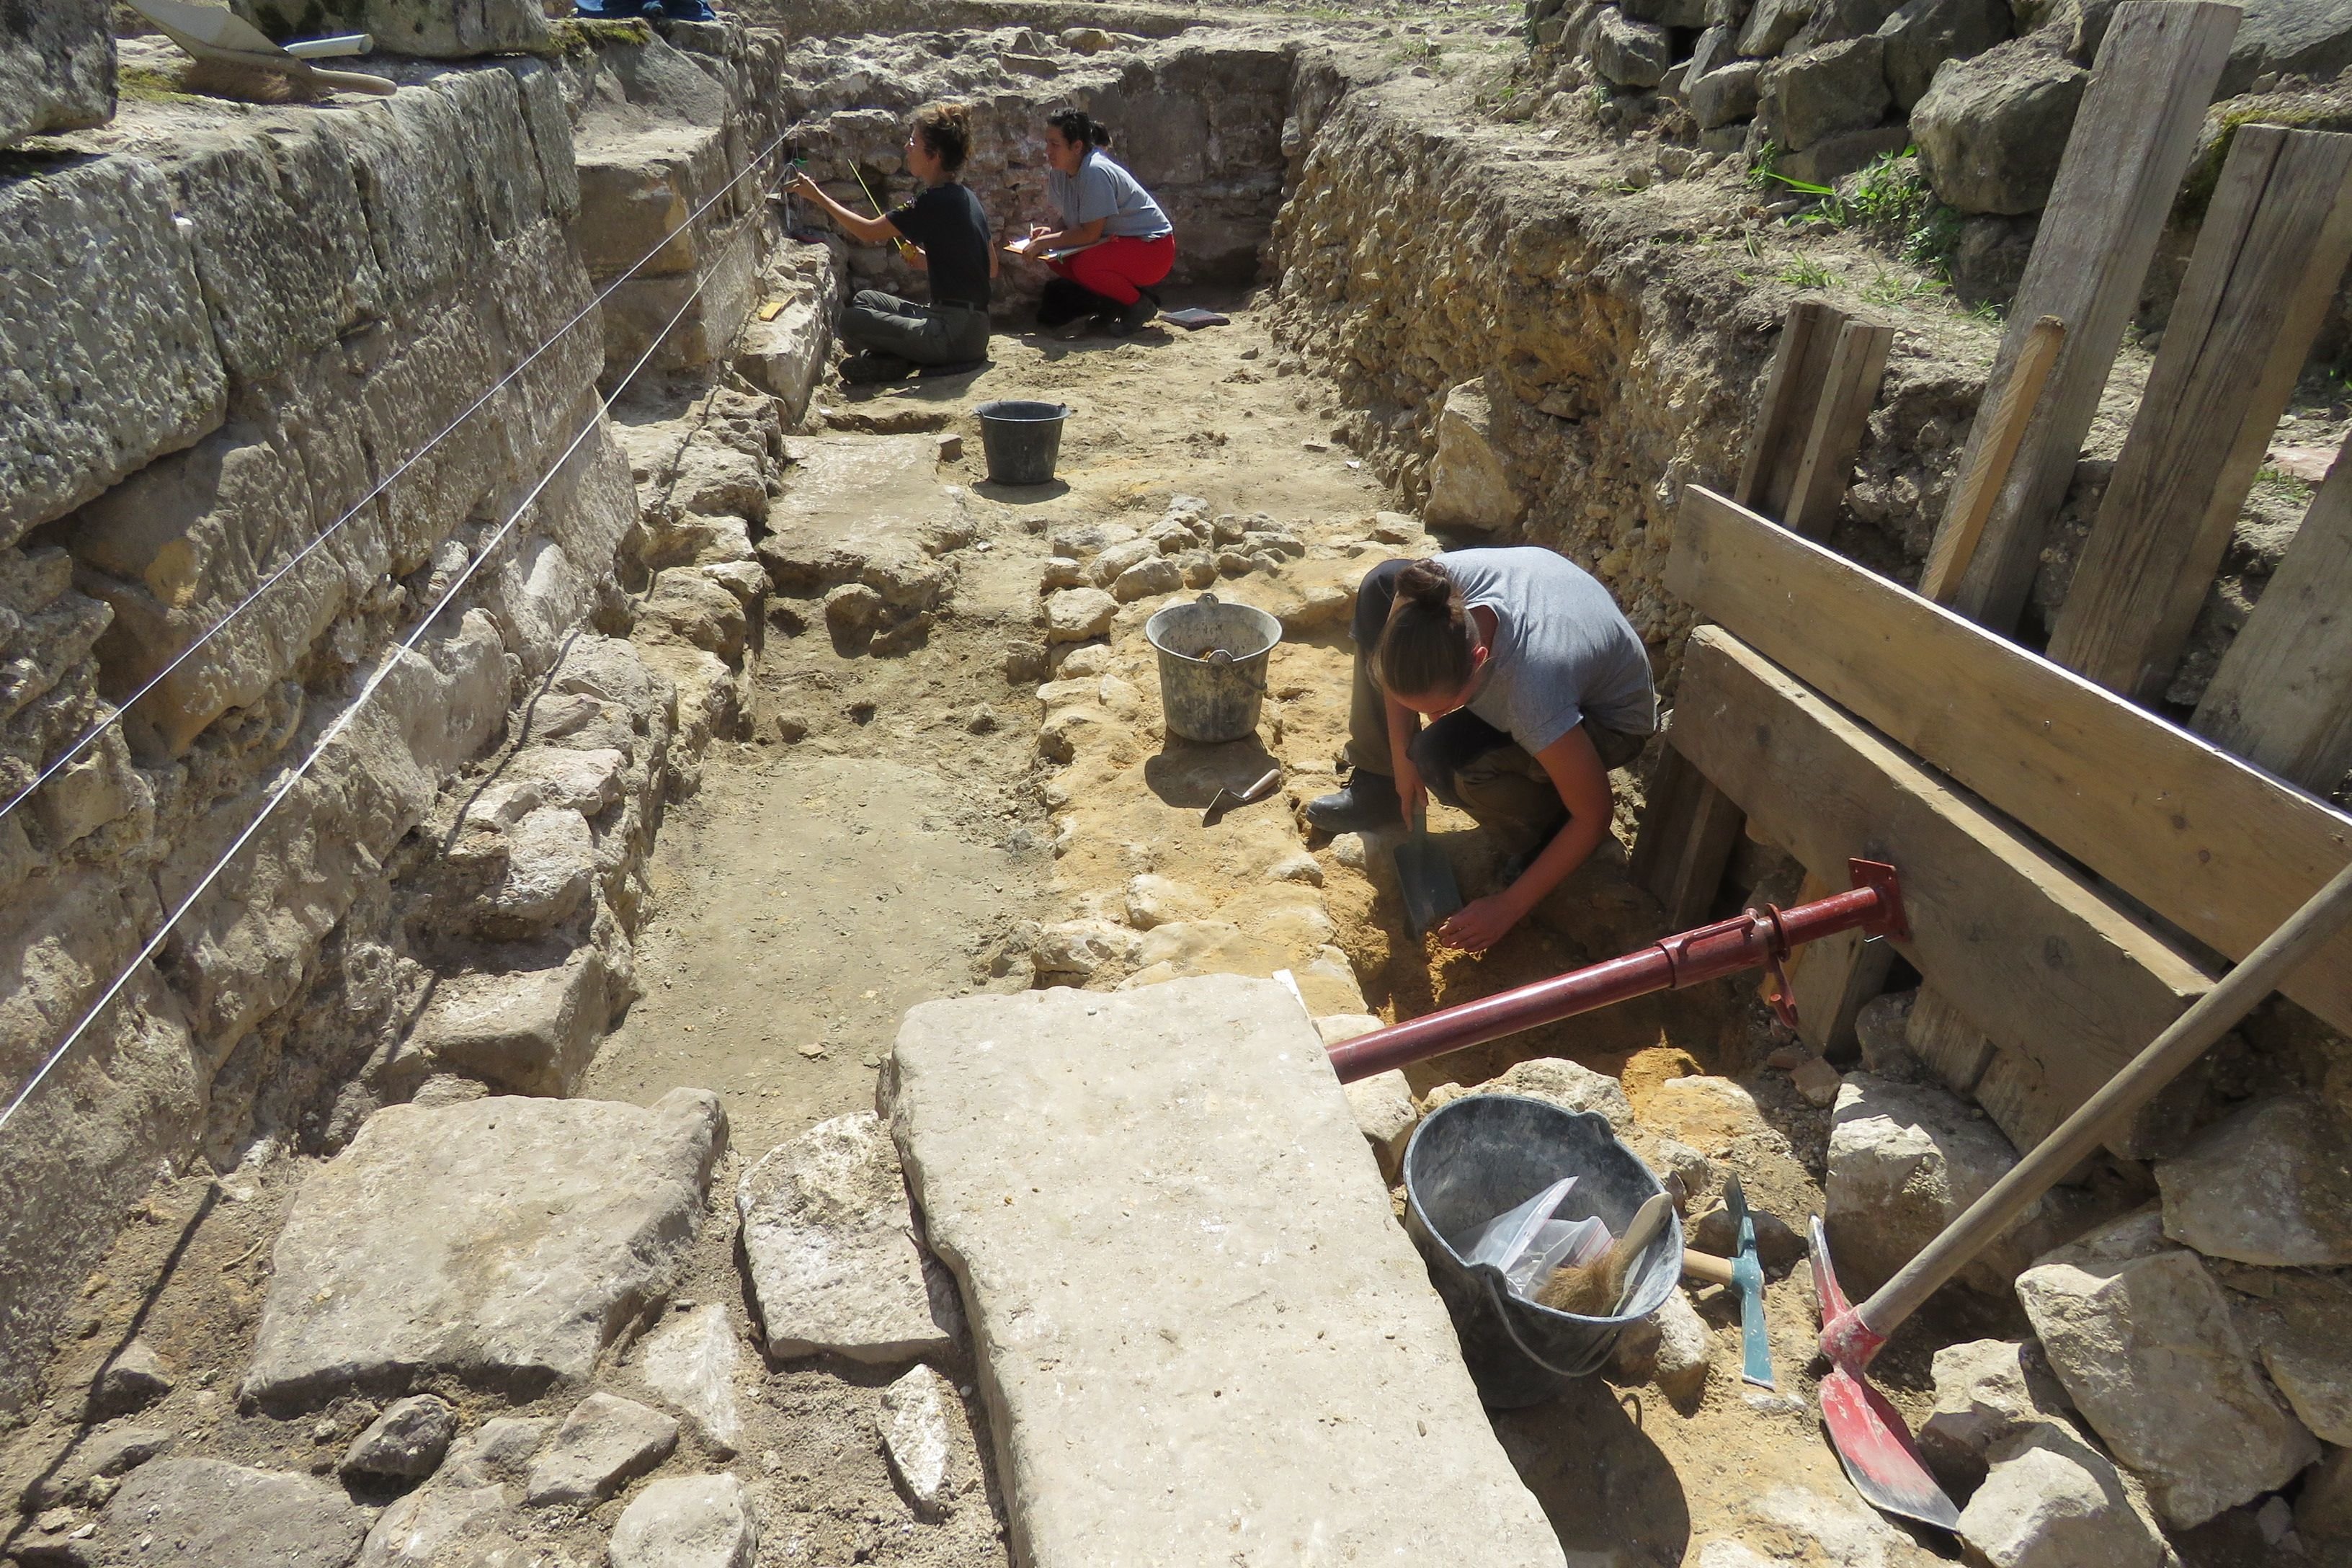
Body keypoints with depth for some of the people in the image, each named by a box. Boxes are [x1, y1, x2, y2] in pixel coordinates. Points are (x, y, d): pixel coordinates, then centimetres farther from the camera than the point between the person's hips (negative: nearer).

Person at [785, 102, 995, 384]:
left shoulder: (934, 203, -15)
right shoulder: (966, 198, 11)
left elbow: (869, 232, -6)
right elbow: (991, 269, 17)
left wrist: (817, 196, 4)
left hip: (956, 334, -9)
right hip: (973, 327, 9)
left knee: (852, 321, -13)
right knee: (865, 299, 17)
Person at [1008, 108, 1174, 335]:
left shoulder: (1095, 172, -25)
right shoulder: (1058, 173, 0)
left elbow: (1090, 234, -24)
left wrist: (1043, 242, -19)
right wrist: (1050, 232, -12)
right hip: (1116, 241, 9)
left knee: (1086, 265, -32)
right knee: (1056, 258, -6)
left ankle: (1140, 304, -7)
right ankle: (1114, 305, 6)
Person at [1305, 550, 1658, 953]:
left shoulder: (1535, 694, -45)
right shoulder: (1436, 585, -32)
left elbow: (1594, 817, -30)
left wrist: (1508, 908, -26)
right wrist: (1401, 757, -10)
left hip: (1610, 720, -6)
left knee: (1443, 758, -34)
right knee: (1380, 585, -6)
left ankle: (1539, 840, -2)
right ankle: (1378, 784, 5)